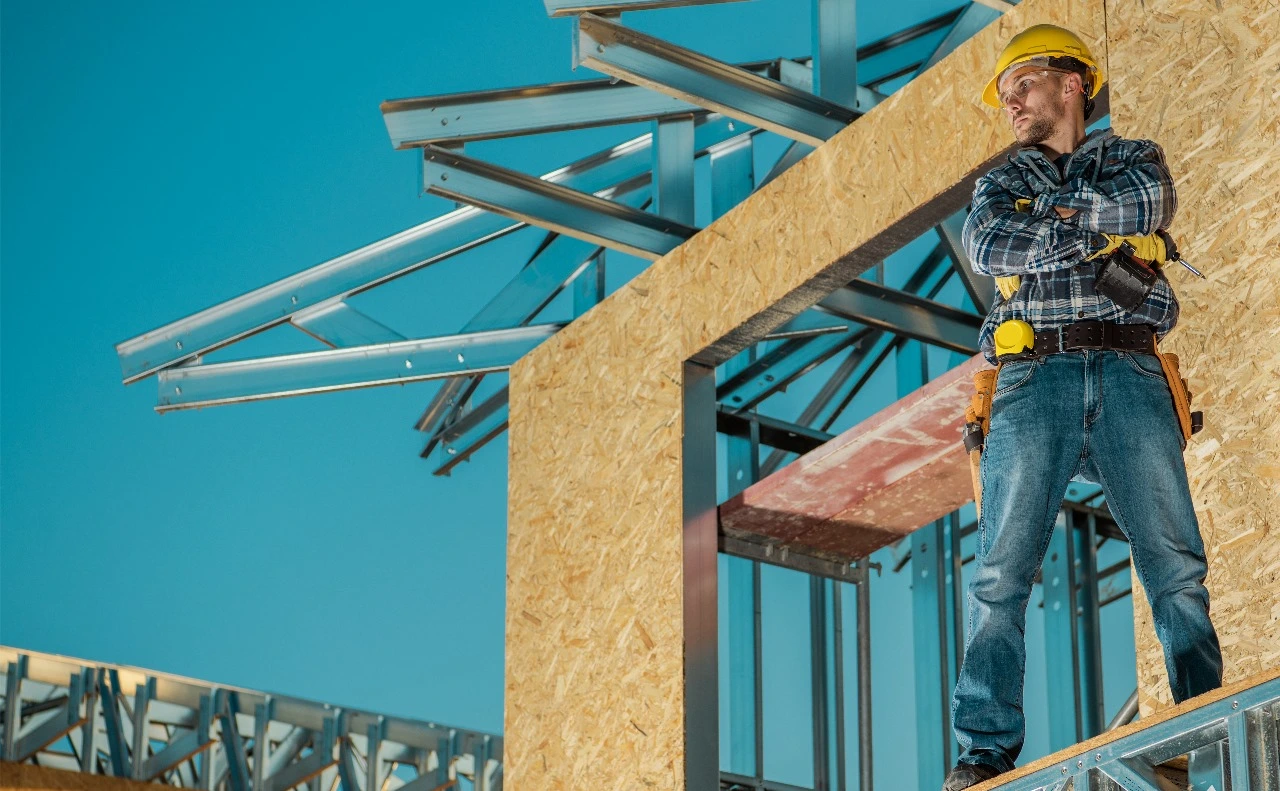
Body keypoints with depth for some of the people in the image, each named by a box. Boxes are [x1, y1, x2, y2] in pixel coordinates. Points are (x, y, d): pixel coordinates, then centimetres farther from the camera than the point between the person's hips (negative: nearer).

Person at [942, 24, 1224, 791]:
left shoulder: (1134, 158, 21)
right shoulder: (1003, 181, 25)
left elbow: (1149, 204, -4)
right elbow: (987, 245, 2)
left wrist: (1053, 208, 4)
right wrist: (1093, 229, 2)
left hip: (1131, 378, 0)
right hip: (1036, 379, 1)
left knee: (1175, 562, -11)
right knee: (1002, 571, -10)